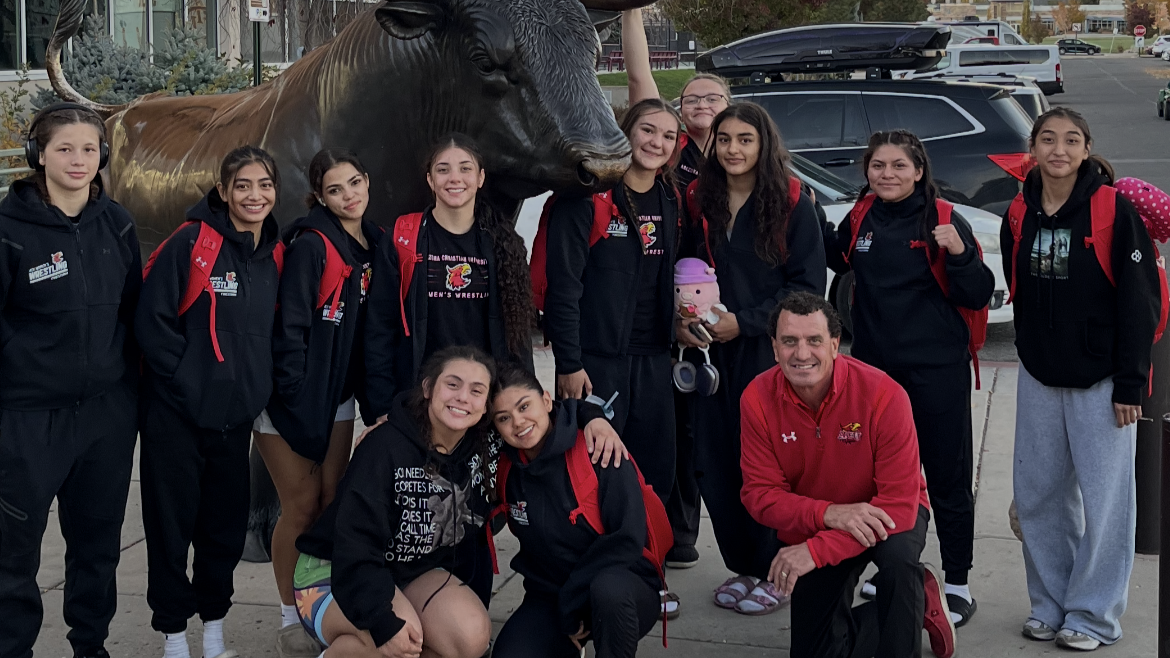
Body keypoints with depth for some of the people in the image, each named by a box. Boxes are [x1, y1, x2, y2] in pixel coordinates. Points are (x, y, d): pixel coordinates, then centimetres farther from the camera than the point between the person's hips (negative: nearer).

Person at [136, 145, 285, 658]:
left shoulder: (274, 254, 6)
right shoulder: (190, 242, -12)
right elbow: (152, 318, -14)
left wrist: (254, 382, 7)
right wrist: (184, 377, -13)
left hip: (235, 415, 5)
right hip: (178, 413, -5)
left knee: (226, 525, 12)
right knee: (172, 524, 4)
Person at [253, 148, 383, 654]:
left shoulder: (375, 244, 5)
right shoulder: (311, 244, -16)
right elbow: (290, 327, -18)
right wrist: (297, 400, -20)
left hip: (339, 397, 6)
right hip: (295, 398, -6)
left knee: (333, 505, 8)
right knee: (302, 508, -1)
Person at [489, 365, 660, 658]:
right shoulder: (505, 466, -3)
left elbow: (627, 538, -18)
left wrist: (573, 602, -16)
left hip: (621, 589, -4)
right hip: (549, 597, 4)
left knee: (608, 588, -38)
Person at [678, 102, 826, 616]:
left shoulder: (793, 206, -5)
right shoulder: (700, 204, 8)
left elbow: (808, 285, -7)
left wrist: (744, 321, -13)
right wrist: (681, 323, -1)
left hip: (769, 353, -4)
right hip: (710, 353, 4)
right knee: (714, 463, 5)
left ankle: (775, 573, 13)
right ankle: (742, 567, 21)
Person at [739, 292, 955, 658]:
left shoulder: (883, 395, -28)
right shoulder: (758, 399, -19)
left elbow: (899, 501, -29)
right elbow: (760, 494, -16)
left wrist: (816, 549, -36)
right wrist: (829, 514, -34)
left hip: (885, 515, -4)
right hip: (814, 526, 4)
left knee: (897, 552, -39)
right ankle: (921, 604, 26)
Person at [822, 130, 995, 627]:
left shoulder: (944, 221, -10)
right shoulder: (860, 220, 4)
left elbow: (979, 296, -10)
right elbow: (838, 261, 25)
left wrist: (958, 254, -27)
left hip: (936, 371, -5)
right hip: (873, 366, 5)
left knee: (947, 478, 2)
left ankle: (957, 584, 13)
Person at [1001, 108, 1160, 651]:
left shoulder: (1114, 210, -10)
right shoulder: (1021, 215, 5)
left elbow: (1139, 301, -10)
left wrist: (1130, 383, -13)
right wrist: (1031, 350, 12)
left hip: (1100, 379, -5)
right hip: (1039, 378, 5)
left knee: (1104, 498, -1)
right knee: (1037, 494, 10)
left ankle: (1093, 615, 11)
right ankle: (1049, 604, 24)